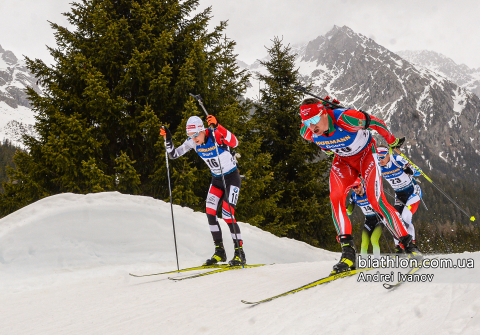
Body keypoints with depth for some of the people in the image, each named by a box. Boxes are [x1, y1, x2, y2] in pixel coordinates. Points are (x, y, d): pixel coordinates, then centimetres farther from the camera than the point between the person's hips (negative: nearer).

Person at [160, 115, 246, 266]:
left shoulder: (216, 135, -26)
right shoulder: (192, 142, -8)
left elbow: (234, 143, -46)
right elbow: (173, 154, 0)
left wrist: (217, 126, -56)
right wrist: (167, 139, -18)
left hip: (232, 178, -6)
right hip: (216, 179, 6)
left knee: (227, 215, -15)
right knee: (210, 213, -7)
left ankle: (240, 254, -6)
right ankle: (219, 251, 4)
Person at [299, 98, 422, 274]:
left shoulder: (347, 119, -37)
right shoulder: (307, 133, -22)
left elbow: (377, 123, -18)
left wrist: (392, 142, -3)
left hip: (366, 155, -4)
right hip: (342, 160, 4)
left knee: (376, 200, -19)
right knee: (336, 198, -21)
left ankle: (408, 244, -8)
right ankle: (348, 252, -21)